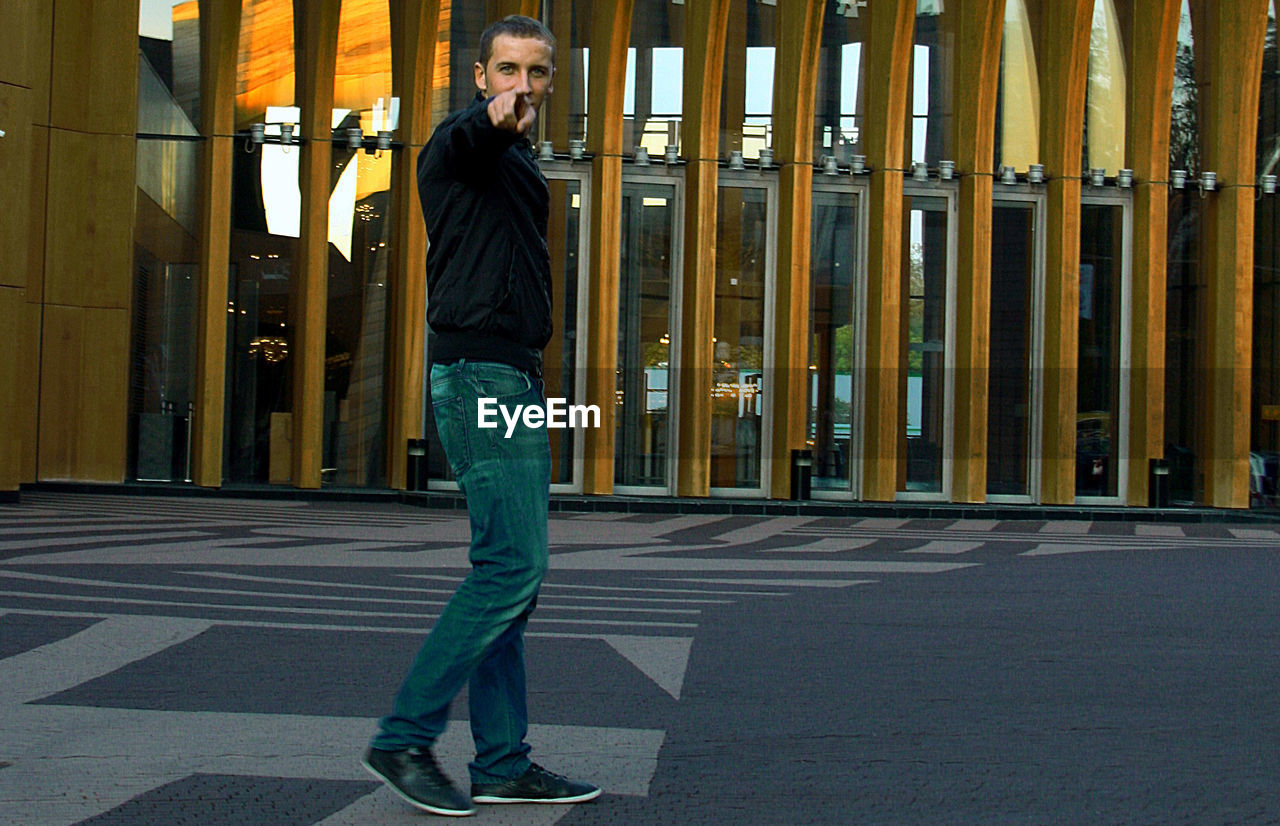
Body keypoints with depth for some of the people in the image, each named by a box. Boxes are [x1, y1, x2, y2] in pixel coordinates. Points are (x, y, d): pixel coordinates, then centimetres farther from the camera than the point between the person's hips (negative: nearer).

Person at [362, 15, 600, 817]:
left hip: (514, 375, 10)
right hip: (480, 370, -10)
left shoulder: (517, 160, 23)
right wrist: (494, 118, -55)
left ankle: (504, 761, 13)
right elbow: (465, 137, -33)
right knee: (513, 564, -14)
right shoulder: (465, 142, -7)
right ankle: (405, 736, -7)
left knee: (510, 571, 9)